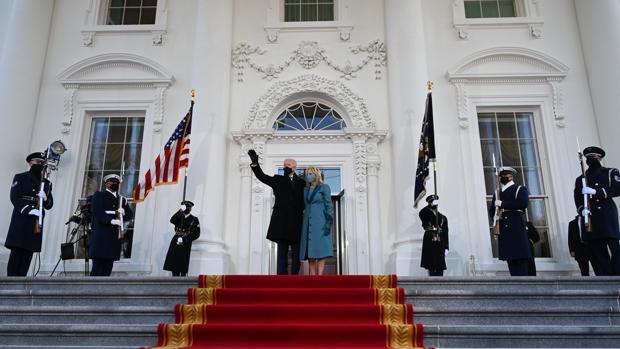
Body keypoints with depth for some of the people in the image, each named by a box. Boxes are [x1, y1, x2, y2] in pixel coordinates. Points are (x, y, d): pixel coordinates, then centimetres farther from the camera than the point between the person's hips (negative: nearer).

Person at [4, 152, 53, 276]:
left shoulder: (47, 183, 17)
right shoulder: (20, 178, 5)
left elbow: (49, 205, 13)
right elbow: (14, 198, -7)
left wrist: (45, 198, -11)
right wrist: (29, 210, -21)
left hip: (37, 222, 4)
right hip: (20, 220, -4)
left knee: (28, 254, 0)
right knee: (16, 253, -7)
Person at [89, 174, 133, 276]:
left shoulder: (122, 199, 23)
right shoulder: (99, 196, 6)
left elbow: (130, 215, 15)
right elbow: (97, 213, -9)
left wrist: (123, 212, -8)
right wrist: (111, 220, -24)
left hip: (114, 238, 5)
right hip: (101, 237, -5)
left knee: (107, 269, 2)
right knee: (97, 269, -9)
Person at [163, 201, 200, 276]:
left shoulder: (194, 219, 3)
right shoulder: (179, 216, 12)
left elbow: (196, 234, -3)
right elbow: (172, 221, -11)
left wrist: (184, 239, -12)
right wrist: (180, 211, -19)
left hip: (185, 244, -3)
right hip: (175, 242, 3)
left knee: (183, 266, -6)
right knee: (174, 264, 2)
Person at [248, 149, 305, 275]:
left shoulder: (302, 183, 13)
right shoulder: (278, 180, 15)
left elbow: (305, 201, 8)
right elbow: (262, 176, 4)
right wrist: (255, 163, -11)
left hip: (297, 223, 0)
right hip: (281, 222, 0)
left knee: (296, 254, 2)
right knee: (282, 253, -1)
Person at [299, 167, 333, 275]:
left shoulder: (324, 187, -1)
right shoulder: (306, 190, 16)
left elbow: (329, 206, -7)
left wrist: (329, 223, -18)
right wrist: (303, 226, 12)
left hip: (320, 222, -6)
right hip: (308, 223, 6)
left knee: (320, 250, -12)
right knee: (310, 251, -1)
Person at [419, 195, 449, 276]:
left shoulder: (443, 218, 15)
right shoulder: (426, 216, 9)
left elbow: (445, 234, 11)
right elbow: (421, 213, -18)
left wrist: (446, 248, 3)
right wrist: (431, 205, -20)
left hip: (440, 246, 2)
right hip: (429, 245, -2)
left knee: (440, 269, -1)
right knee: (431, 267, -4)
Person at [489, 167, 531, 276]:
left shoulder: (520, 189, 8)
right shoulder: (498, 193, 23)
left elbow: (523, 203, -12)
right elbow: (491, 210, 20)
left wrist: (502, 204, -10)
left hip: (517, 228, -4)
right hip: (503, 230, 5)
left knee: (520, 258, -8)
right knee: (510, 260, 0)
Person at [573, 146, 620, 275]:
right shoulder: (580, 179, 21)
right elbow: (577, 199, 11)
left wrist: (595, 191, -14)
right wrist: (582, 209, -10)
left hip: (607, 215, -3)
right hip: (589, 218, 3)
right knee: (596, 253, -1)